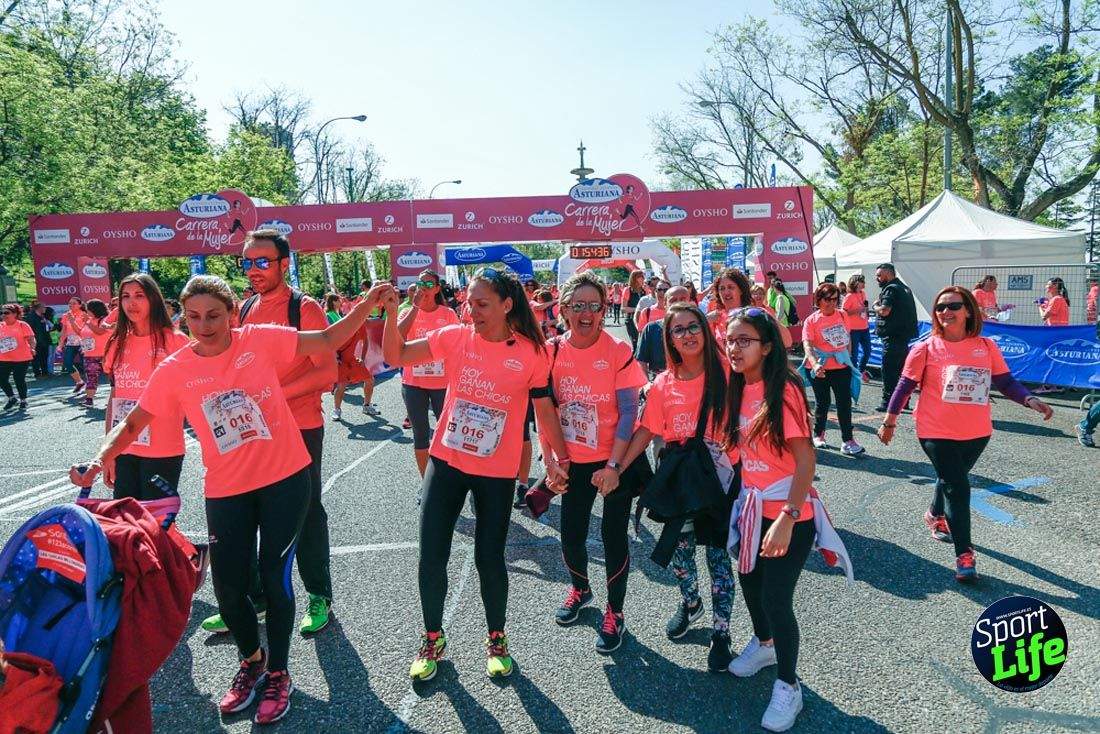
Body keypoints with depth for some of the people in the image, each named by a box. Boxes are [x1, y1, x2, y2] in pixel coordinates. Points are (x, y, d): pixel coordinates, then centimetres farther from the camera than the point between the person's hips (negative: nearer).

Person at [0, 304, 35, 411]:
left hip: (21, 359, -5)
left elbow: (31, 339, -8)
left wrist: (32, 348, -24)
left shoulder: (22, 325, -5)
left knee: (19, 380, 1)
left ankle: (23, 401, 19)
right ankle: (12, 399, 23)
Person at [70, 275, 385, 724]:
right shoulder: (174, 369, -3)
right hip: (226, 490, 2)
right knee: (228, 588, 5)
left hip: (285, 477, -2)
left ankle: (278, 673, 28)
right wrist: (104, 455, -15)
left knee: (275, 578, 4)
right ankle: (252, 661, 37)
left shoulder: (260, 340, -8)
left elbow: (328, 340, -6)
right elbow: (134, 421, 3)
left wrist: (369, 302, -16)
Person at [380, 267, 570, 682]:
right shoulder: (454, 337, -4)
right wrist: (391, 313, -18)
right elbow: (395, 356, -5)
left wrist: (558, 455, -4)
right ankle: (433, 638, 29)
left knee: (490, 559, 6)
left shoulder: (531, 353, -7)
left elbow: (544, 409, 1)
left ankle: (496, 640, 31)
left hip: (497, 472, -2)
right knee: (431, 557, 5)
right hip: (445, 462, 2)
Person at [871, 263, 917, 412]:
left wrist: (875, 306, -3)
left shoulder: (891, 289, -13)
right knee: (901, 368, 16)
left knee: (889, 369, -7)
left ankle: (888, 402, -6)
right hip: (904, 334, 10)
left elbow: (884, 311, -22)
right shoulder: (904, 288, 19)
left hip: (892, 336, -10)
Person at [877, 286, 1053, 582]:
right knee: (958, 488, -8)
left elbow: (1006, 382, 4)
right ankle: (964, 555, 1)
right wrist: (889, 422, 1)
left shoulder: (987, 347, 0)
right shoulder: (926, 349, -8)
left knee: (952, 480, 23)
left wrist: (1030, 400, -13)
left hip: (977, 433, 4)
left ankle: (936, 516, 52)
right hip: (937, 433, -4)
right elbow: (905, 386, -3)